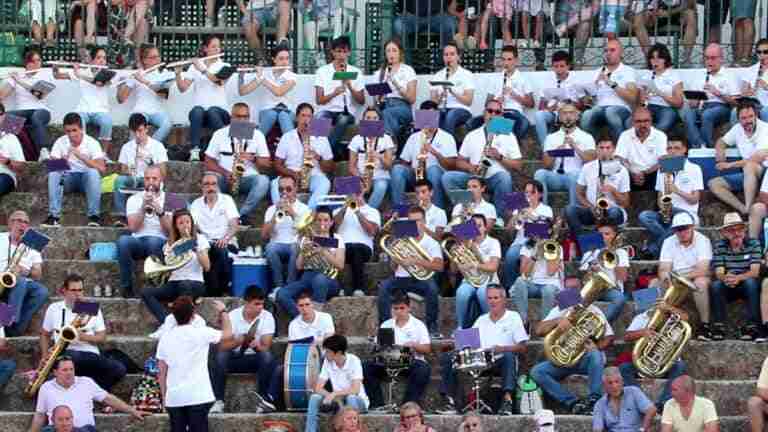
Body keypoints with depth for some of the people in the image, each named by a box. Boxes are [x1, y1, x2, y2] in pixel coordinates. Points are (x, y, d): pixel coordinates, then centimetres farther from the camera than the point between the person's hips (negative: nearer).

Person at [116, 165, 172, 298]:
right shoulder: (134, 199, 14)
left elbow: (170, 230, -1)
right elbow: (133, 227, 0)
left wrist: (160, 211, -14)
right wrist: (143, 207, -10)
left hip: (160, 242, -1)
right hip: (138, 242, 1)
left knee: (154, 241, -37)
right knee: (123, 240, -33)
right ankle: (126, 287, -27)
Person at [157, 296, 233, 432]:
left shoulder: (165, 337, 4)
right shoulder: (201, 333, -6)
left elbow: (162, 372, 7)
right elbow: (228, 334, 11)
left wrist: (164, 396, 17)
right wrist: (223, 311, 26)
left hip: (174, 398, 4)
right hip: (198, 396, -4)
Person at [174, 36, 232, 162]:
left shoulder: (224, 67, 9)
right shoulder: (195, 66, 11)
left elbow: (219, 81, -13)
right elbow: (183, 88, 1)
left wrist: (202, 69, -22)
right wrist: (178, 73, -16)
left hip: (219, 110, -1)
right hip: (199, 110, 1)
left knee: (212, 111, -36)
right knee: (197, 110, -35)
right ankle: (195, 150, -40)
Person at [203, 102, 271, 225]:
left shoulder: (257, 135, 8)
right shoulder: (220, 134, 7)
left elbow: (267, 165, 6)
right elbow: (208, 162, 4)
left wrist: (253, 158, -15)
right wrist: (225, 173, -14)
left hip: (248, 179, 0)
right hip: (225, 179, 0)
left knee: (263, 180, -33)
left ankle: (242, 215, -32)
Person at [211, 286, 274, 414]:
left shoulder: (267, 317, -8)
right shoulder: (233, 316, -8)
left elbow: (266, 347, -16)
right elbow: (222, 345, -16)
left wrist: (256, 345, -39)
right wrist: (238, 341, -35)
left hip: (255, 358, 0)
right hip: (234, 358, 0)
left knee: (266, 355, -33)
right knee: (221, 355, -31)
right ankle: (219, 401, -30)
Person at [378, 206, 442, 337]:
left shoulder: (431, 243, 5)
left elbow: (439, 266, -12)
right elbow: (394, 267, 12)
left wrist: (415, 261, -21)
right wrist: (394, 259, -12)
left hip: (421, 279, -2)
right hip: (402, 278, 2)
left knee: (431, 287, -35)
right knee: (384, 286, -27)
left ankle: (432, 326, -20)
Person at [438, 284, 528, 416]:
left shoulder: (513, 317, 9)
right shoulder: (481, 320, 22)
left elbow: (523, 348, 0)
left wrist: (502, 348, -18)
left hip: (501, 361, -4)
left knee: (508, 355, -39)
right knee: (446, 357, -12)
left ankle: (507, 399, -49)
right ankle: (448, 400, -19)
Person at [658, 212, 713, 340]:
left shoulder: (702, 240, -9)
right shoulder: (669, 242, 4)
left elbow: (702, 270, -21)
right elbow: (663, 270, -4)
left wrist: (680, 277, -35)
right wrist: (666, 277, -30)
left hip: (697, 278, -4)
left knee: (700, 282, -37)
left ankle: (705, 325, -29)